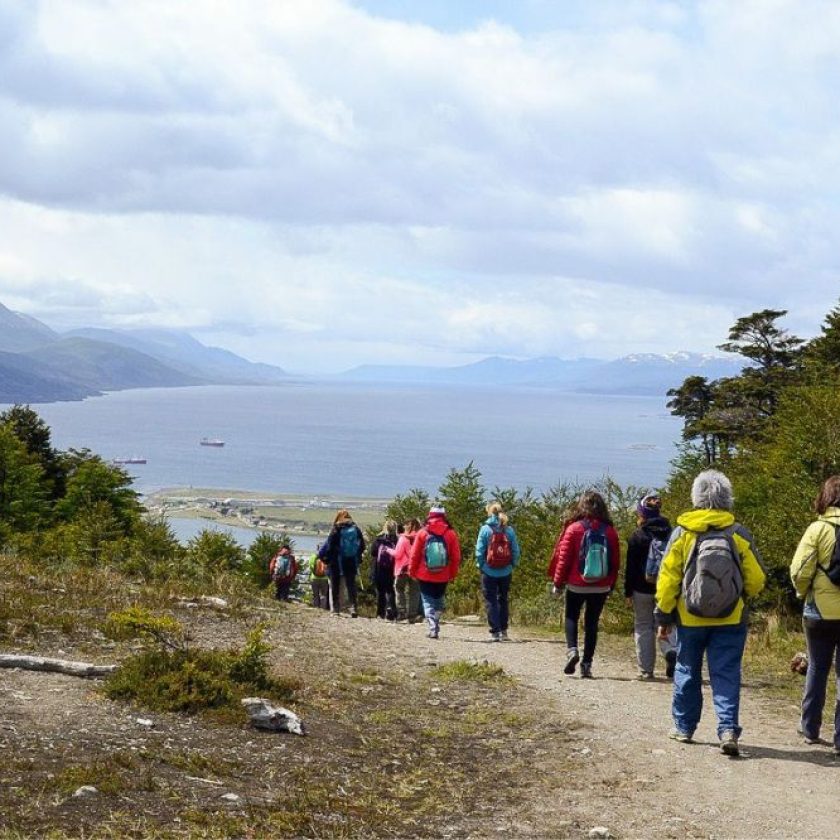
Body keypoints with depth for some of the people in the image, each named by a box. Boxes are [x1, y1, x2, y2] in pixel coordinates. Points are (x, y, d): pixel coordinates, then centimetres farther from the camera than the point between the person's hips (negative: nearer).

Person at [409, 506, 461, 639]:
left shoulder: (423, 532, -5)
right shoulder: (450, 533, -3)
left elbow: (414, 554, -1)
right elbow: (456, 557, -1)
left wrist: (412, 571, 10)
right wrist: (453, 573, 9)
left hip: (425, 575, -1)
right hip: (443, 577, 1)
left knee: (428, 602, 5)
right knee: (439, 600, 18)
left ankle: (433, 628, -10)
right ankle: (435, 624, 13)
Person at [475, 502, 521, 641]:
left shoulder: (485, 529, -9)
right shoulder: (509, 530, -3)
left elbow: (479, 550, -8)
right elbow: (516, 551, -2)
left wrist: (480, 565, 5)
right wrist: (513, 565, 9)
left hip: (489, 572, -3)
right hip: (506, 572, 3)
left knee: (491, 601, 4)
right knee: (504, 600, 17)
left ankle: (495, 631, -2)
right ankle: (503, 631, 21)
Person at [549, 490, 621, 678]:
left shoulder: (574, 529, -9)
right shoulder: (610, 532, -1)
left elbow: (564, 558, -7)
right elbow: (616, 562, 3)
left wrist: (558, 583, 2)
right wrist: (611, 585, 14)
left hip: (576, 585, -2)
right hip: (601, 587, 2)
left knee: (571, 616, 14)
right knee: (592, 622, 10)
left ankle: (572, 649, -10)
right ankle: (587, 664, 8)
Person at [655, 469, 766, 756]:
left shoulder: (682, 532, -7)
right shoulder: (739, 534, -5)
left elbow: (668, 578, -5)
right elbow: (756, 580, -2)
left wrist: (664, 615, 5)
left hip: (690, 619, 0)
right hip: (731, 620, 0)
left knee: (687, 673, 15)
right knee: (726, 675, 2)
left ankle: (684, 727, 25)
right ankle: (728, 729, -11)